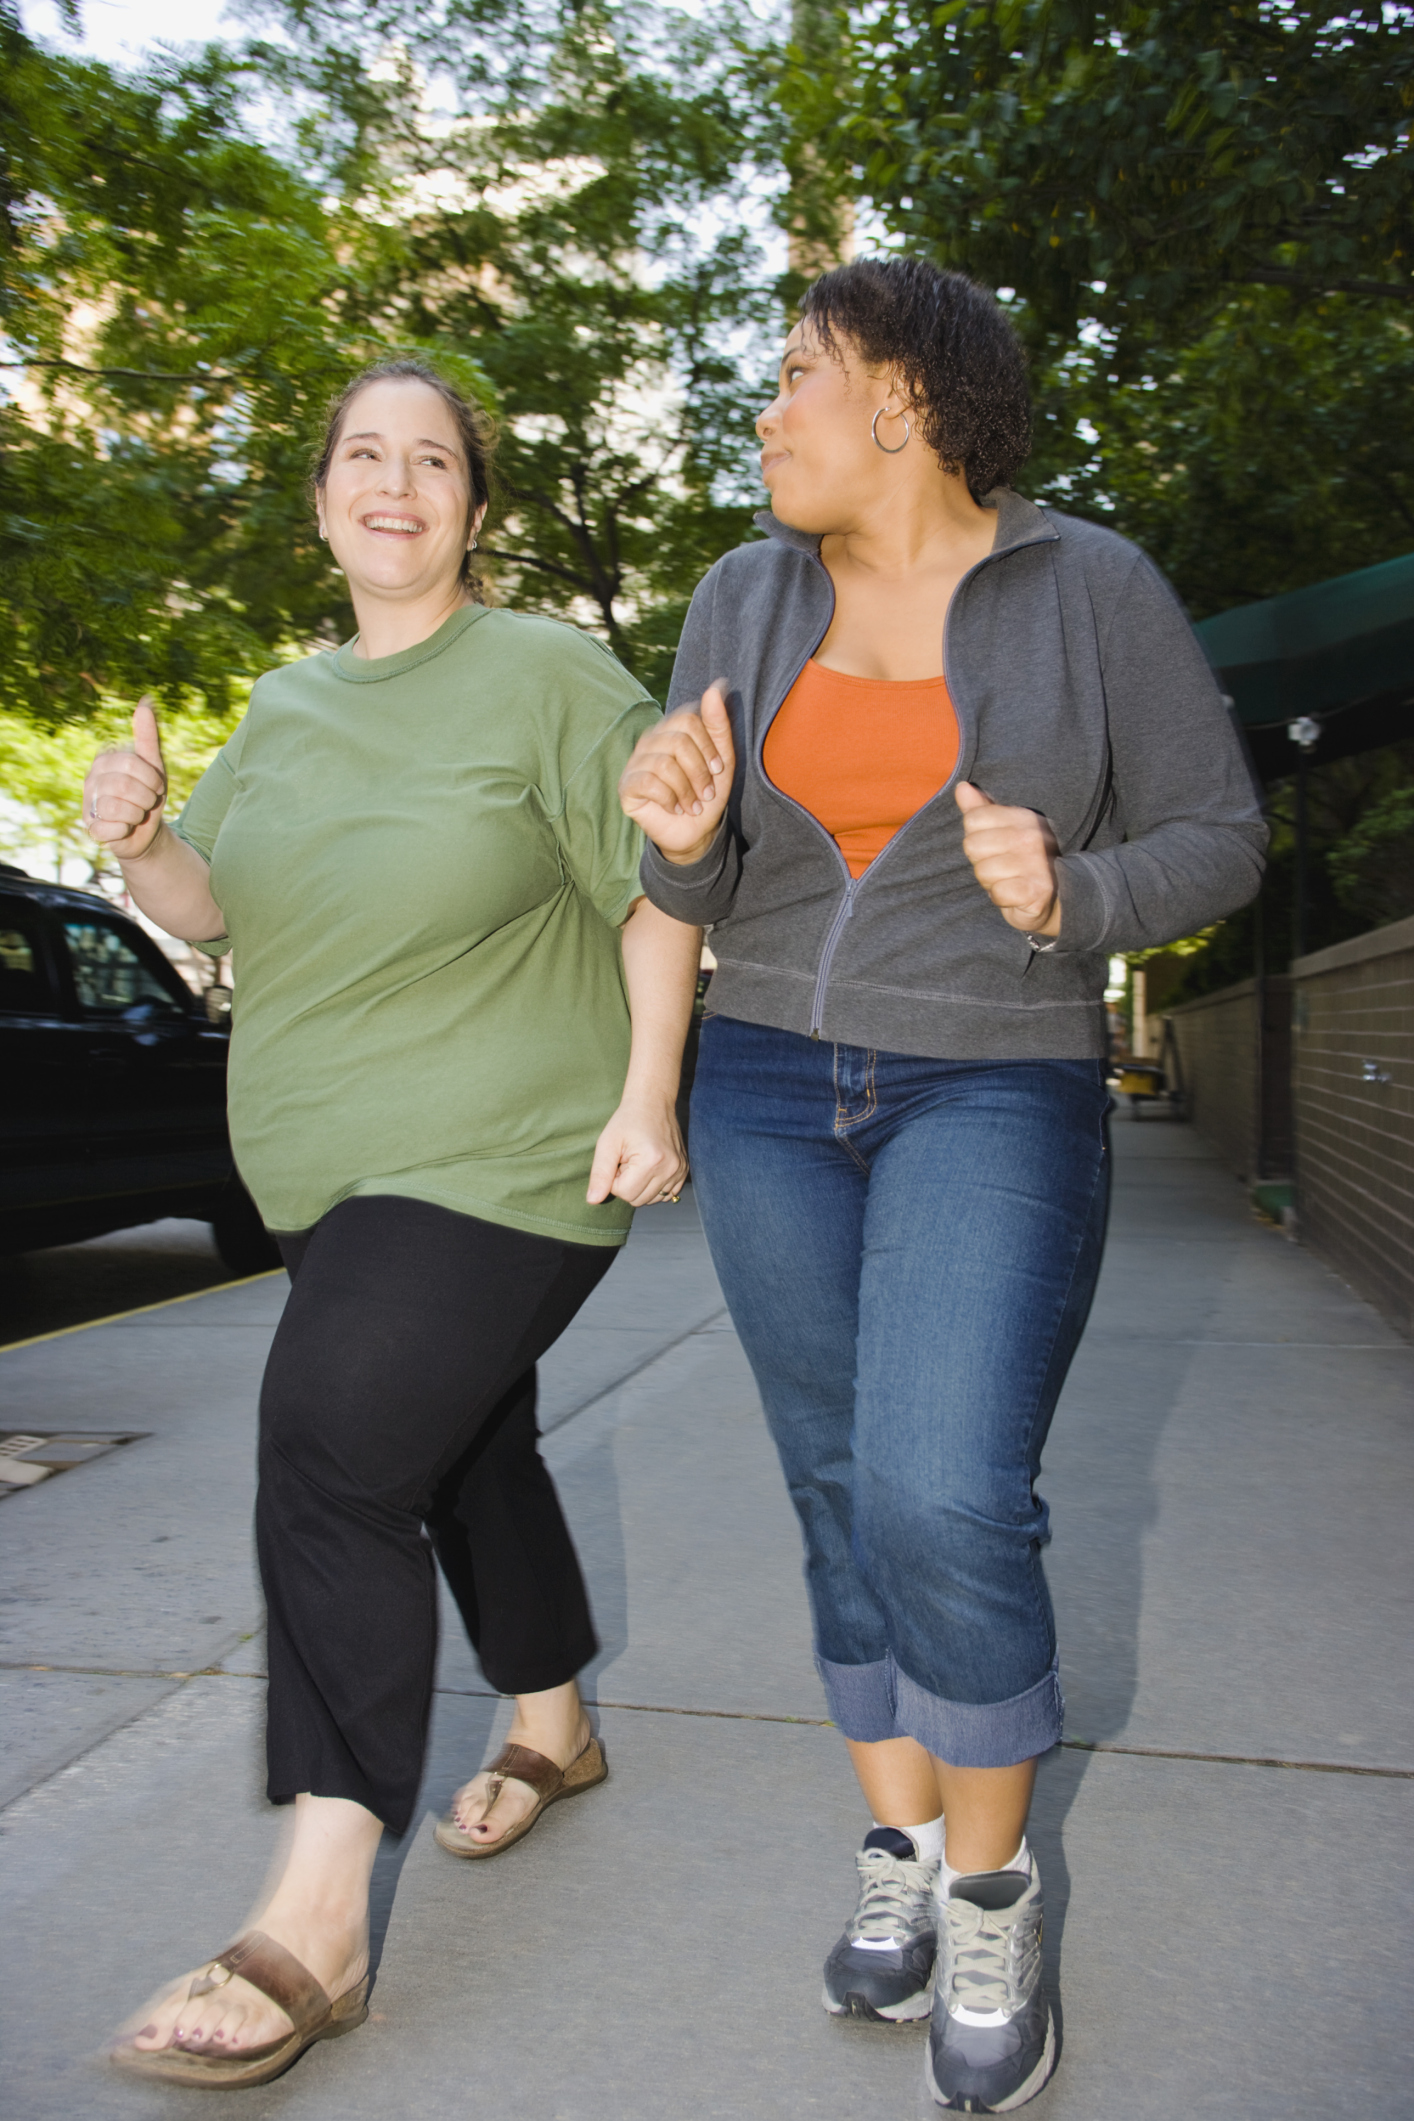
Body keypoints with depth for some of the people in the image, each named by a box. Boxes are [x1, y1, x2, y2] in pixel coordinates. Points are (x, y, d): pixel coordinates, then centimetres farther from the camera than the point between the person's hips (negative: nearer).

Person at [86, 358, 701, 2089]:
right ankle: (552, 1733, 40)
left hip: (506, 1159, -7)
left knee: (330, 1450, -18)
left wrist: (647, 1097, -17)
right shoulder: (288, 706, 13)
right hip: (338, 1166, 7)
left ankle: (316, 1922, -10)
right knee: (464, 1444, 18)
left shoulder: (549, 676, -6)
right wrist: (137, 842, -8)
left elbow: (656, 893, -8)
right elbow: (216, 907, 13)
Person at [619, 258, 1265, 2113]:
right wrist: (682, 834, -18)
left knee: (944, 1503, -17)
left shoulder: (1089, 587, -5)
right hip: (771, 1096, 4)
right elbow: (702, 897, 6)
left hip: (994, 1102, -4)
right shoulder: (751, 601, 5)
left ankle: (992, 1887, 8)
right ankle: (899, 1847, 26)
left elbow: (1215, 839, -1)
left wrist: (1067, 900, -21)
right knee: (844, 1498, 8)